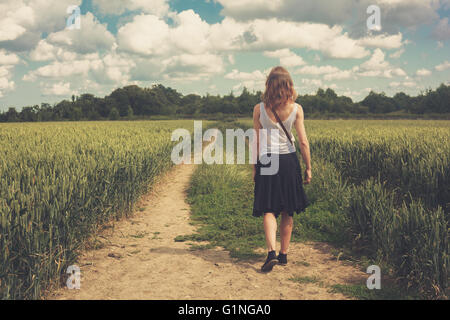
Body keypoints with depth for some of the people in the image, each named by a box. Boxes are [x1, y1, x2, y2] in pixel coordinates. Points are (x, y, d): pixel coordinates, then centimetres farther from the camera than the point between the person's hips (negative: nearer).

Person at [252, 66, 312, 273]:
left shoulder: (259, 109, -5)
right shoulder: (296, 109, -4)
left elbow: (256, 142, -1)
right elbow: (303, 142, -3)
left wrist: (254, 167, 8)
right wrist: (308, 168, 6)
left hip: (266, 161, -1)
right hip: (289, 161, 1)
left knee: (269, 210, 3)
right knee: (287, 212, 12)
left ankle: (271, 253, -14)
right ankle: (284, 255, 20)